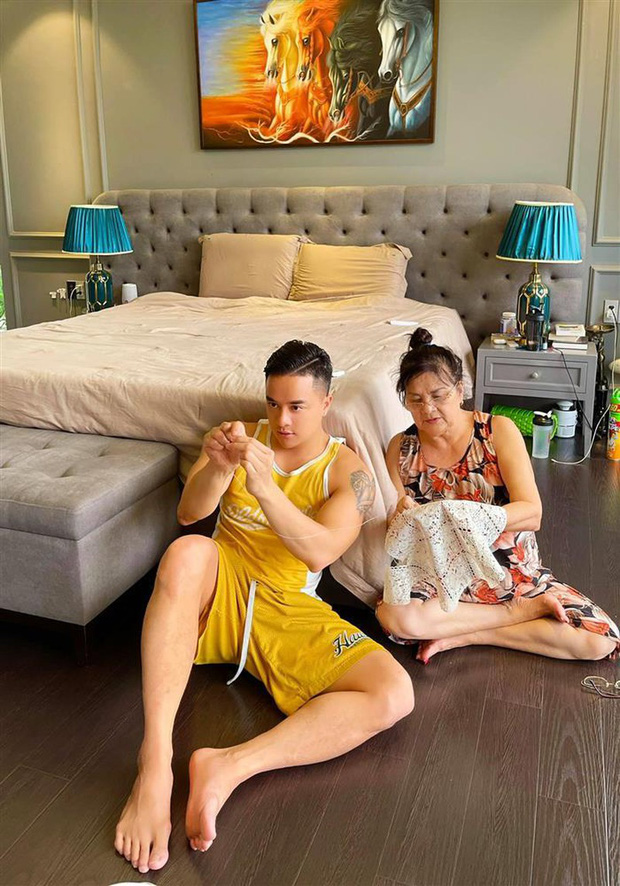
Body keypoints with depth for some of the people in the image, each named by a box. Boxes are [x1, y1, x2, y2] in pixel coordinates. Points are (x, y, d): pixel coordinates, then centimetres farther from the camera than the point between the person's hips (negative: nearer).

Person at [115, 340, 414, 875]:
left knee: (394, 695, -23)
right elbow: (188, 514, -2)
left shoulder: (348, 472, 2)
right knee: (187, 552, -38)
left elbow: (320, 553, -16)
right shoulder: (243, 437, 8)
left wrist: (265, 486, -31)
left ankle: (228, 767, -30)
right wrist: (217, 468, -24)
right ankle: (155, 764, -38)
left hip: (289, 611, 0)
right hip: (218, 590, 1)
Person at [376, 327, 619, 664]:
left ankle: (466, 634, -7)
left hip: (515, 573, 0)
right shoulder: (401, 449, -1)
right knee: (394, 616, -32)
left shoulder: (498, 431, -7)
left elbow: (532, 513, -17)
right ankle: (525, 610, -11)